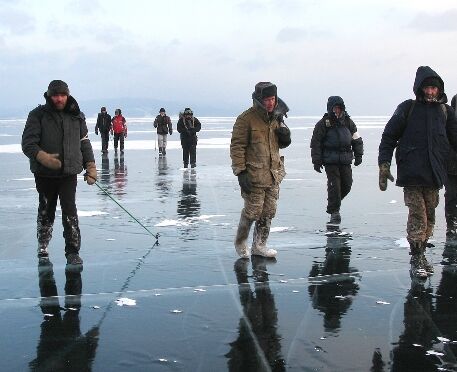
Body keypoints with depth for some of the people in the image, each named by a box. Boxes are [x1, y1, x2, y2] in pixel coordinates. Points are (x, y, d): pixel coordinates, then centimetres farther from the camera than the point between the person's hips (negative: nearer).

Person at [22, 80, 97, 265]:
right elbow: (28, 143, -8)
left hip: (69, 173, 1)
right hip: (45, 174, -1)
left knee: (70, 212, -8)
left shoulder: (77, 117, 7)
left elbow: (84, 143, 15)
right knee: (46, 212, 13)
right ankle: (42, 248, 33)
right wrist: (42, 156, -25)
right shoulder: (38, 115, -3)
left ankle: (73, 252, -2)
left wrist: (90, 166, 8)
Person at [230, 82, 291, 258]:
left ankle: (259, 245, 24)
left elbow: (281, 144, 24)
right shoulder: (246, 119, -12)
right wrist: (241, 171, -18)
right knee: (252, 211, -1)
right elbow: (237, 146, -13)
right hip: (254, 175, -7)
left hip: (273, 174, 7)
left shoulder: (276, 118, 11)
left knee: (268, 212, 11)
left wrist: (285, 136, 0)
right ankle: (240, 242, 22)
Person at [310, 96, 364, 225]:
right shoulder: (323, 123, -2)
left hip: (345, 161, 4)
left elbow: (357, 139, 17)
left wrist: (358, 155, 11)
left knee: (347, 184, 3)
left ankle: (333, 203, 27)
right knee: (334, 185, -9)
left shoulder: (348, 121, 10)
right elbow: (316, 143, -1)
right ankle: (334, 212, 0)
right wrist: (316, 161, -5)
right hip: (330, 161, -4)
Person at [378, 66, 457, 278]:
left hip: (435, 174, 4)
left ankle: (421, 254, 20)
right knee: (417, 216, -8)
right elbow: (389, 137, 1)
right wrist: (384, 165, -6)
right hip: (411, 174, -4)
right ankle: (416, 260, -2)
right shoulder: (407, 109, 0)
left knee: (429, 216, 9)